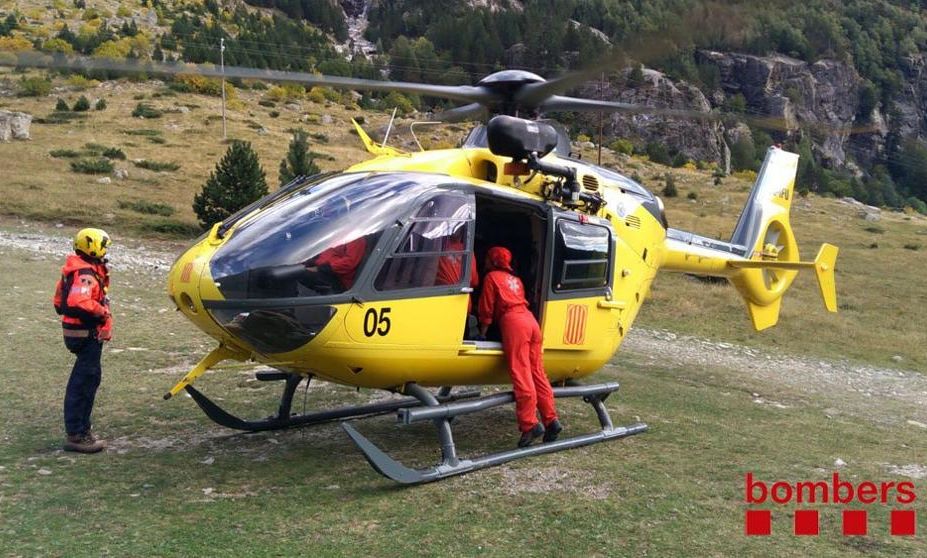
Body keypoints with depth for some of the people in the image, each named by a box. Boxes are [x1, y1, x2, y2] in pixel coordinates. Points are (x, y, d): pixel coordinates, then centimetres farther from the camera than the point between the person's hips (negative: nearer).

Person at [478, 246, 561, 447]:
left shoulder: (491, 277, 10)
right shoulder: (515, 279, 30)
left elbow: (487, 310, 8)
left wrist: (482, 334, 18)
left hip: (512, 322, -7)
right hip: (530, 319, 7)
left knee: (520, 375, -11)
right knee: (537, 372, 8)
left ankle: (530, 424, -17)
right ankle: (551, 420, 4)